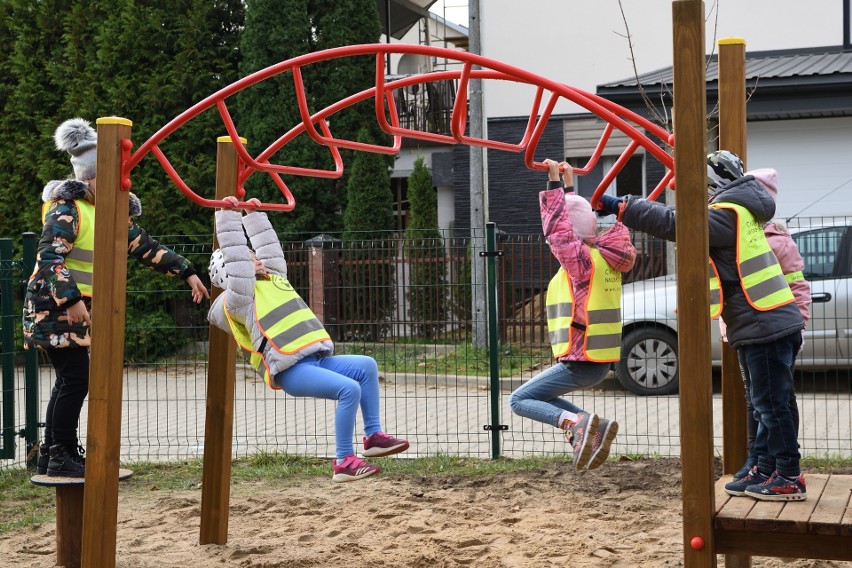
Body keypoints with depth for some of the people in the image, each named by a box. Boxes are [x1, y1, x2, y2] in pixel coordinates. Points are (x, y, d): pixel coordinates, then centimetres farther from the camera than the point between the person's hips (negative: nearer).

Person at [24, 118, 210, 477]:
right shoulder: (68, 208, -15)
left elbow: (147, 248, 15)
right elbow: (49, 256, -23)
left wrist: (187, 273, 10)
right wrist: (70, 300, -32)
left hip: (81, 306, 8)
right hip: (54, 304, -8)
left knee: (70, 380, 10)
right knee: (75, 378, -10)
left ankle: (51, 456, 18)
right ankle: (61, 456, -1)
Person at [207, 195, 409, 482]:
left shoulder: (275, 277, 26)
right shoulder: (239, 297, 1)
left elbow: (270, 248, 35)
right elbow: (235, 257, -9)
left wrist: (254, 215, 39)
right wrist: (228, 216, -7)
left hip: (316, 359, 10)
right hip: (290, 371, -10)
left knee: (367, 366, 3)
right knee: (349, 389, -25)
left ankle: (373, 436, 7)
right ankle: (344, 462, -20)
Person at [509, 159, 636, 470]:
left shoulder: (582, 259, -15)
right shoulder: (602, 254, 9)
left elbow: (557, 226, -20)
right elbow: (573, 219, 23)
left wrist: (554, 183, -16)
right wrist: (568, 185, 25)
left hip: (580, 362, -9)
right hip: (596, 360, 9)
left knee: (519, 400, 0)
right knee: (541, 397, 24)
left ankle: (577, 421, -21)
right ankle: (596, 427, 4)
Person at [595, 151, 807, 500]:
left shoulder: (726, 214, -16)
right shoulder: (736, 213, 18)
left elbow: (671, 222, -23)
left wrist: (619, 207, -18)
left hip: (766, 327, -10)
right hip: (759, 327, 10)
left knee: (771, 405, -4)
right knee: (765, 405, 15)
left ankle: (789, 479, 2)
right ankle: (765, 472, 23)